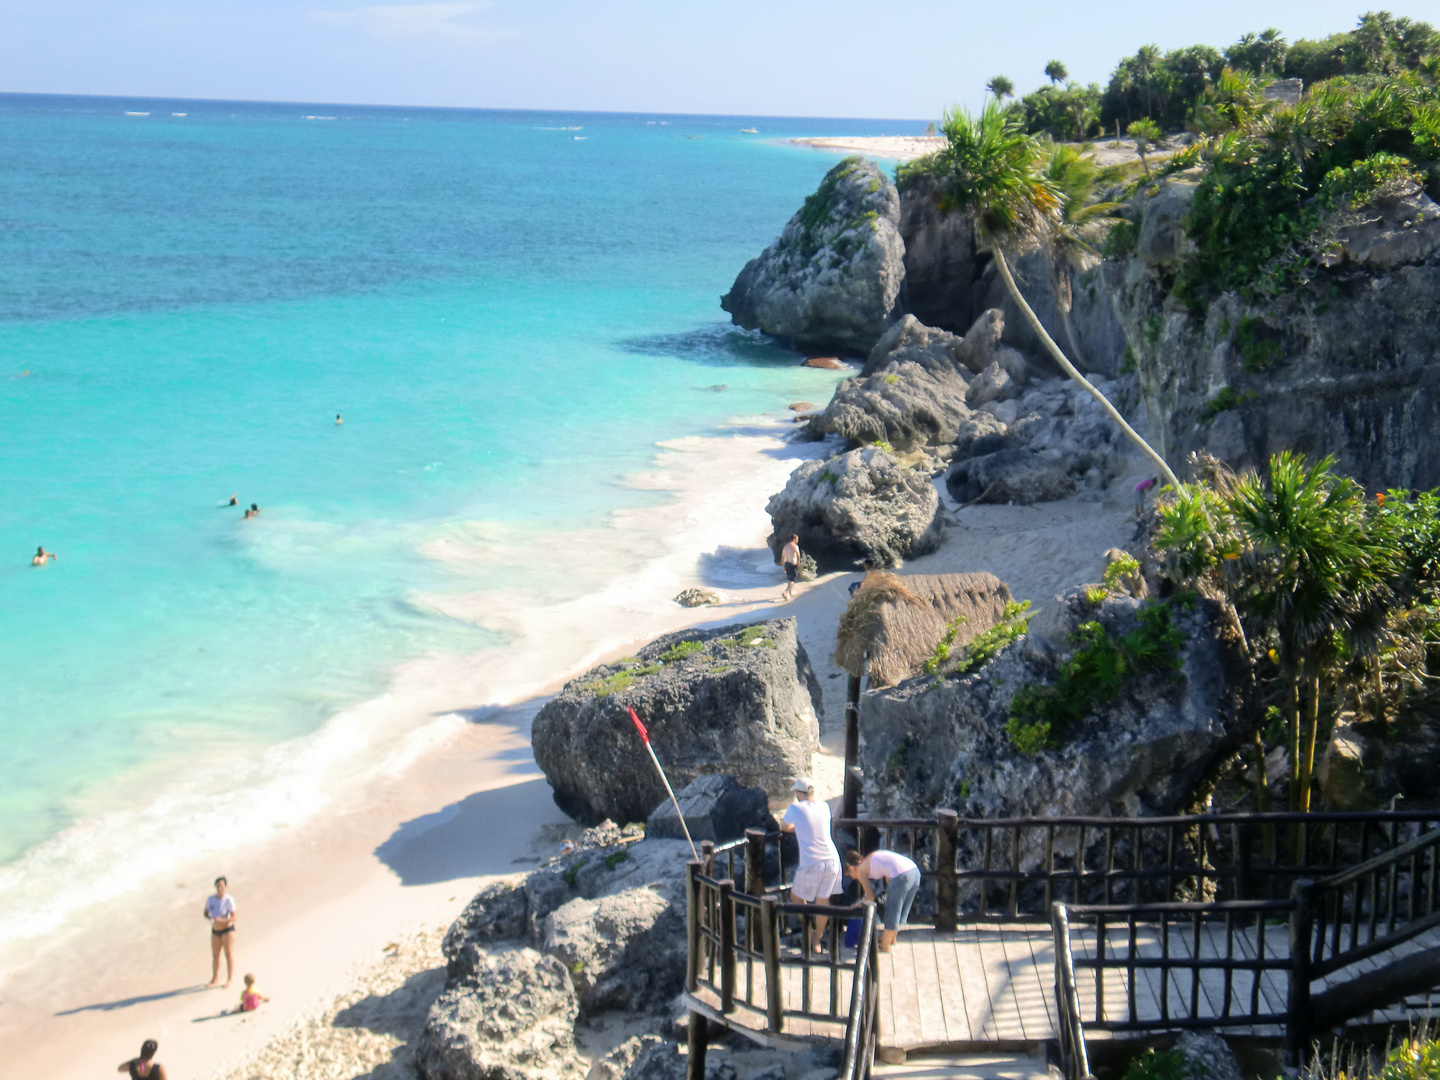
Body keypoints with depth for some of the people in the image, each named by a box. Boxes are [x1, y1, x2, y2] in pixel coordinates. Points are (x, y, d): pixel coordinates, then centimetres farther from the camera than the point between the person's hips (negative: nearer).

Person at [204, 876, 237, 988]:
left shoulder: (229, 900, -18)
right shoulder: (210, 899, -3)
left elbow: (233, 917, -20)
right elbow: (205, 913, 6)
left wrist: (221, 920, -35)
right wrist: (210, 918, -16)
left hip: (227, 929, -5)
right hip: (215, 930, 5)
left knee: (229, 954, -2)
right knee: (215, 955, 12)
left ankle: (229, 980, 3)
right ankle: (215, 979, 25)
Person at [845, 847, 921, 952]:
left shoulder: (861, 870, 9)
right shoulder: (870, 859, 29)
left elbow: (871, 896, 11)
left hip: (901, 876, -8)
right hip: (915, 871, 8)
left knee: (892, 913, 8)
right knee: (902, 911, 23)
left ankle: (885, 946, 20)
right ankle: (892, 941, 39)